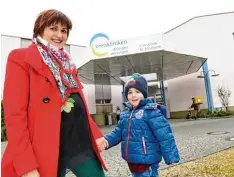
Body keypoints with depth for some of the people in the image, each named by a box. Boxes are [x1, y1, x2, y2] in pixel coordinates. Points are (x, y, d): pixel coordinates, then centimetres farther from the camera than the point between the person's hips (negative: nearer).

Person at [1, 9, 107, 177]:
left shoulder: (67, 64, 14)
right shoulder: (20, 58, -4)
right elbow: (14, 114, -12)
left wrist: (96, 133, 8)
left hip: (82, 144, 6)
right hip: (47, 150, -5)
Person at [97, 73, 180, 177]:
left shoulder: (151, 111, -16)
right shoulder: (125, 113, 3)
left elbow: (164, 136, -17)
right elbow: (118, 133, 7)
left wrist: (171, 159, -17)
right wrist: (107, 140, -10)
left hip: (147, 162, -6)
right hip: (131, 161, 7)